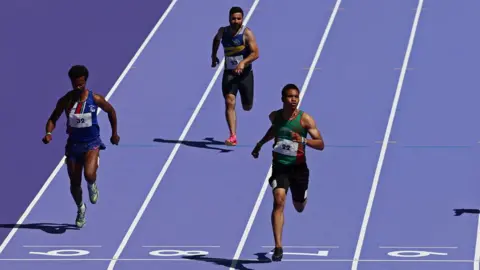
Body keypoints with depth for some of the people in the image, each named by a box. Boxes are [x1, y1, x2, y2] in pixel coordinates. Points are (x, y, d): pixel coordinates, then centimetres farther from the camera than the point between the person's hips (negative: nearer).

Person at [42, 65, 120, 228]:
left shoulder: (95, 99, -12)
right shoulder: (65, 101, -9)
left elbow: (111, 111, 5)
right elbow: (53, 118, 1)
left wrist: (114, 133, 12)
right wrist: (48, 132, -20)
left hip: (91, 144, -2)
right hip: (73, 144, 2)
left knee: (89, 174, -28)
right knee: (74, 183, 8)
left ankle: (92, 185, 11)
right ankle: (80, 208, 37)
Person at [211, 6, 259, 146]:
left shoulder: (247, 33, -15)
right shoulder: (223, 31, -1)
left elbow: (255, 53, -22)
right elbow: (216, 40, 25)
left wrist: (243, 63, -37)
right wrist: (214, 55, 28)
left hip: (245, 72, -2)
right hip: (229, 72, 2)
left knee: (247, 107, 12)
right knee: (229, 102, -18)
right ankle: (233, 136, -23)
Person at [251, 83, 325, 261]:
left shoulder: (305, 119, -12)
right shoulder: (275, 116, -2)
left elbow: (321, 144, -15)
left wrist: (303, 140, -32)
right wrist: (260, 144, 23)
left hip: (298, 168, 0)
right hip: (280, 166, 0)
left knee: (299, 207, 19)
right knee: (279, 201, -22)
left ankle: (301, 198, 62)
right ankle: (278, 247, -26)